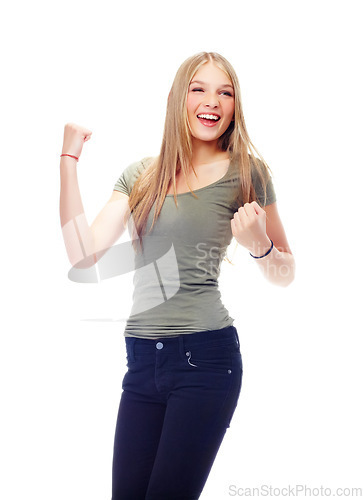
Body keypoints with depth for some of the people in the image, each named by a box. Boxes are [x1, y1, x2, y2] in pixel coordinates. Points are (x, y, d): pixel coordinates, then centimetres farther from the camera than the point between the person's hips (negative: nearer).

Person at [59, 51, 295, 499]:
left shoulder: (245, 172, 1)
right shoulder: (140, 176, 12)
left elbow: (284, 274, 6)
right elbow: (84, 253, 1)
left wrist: (258, 244, -17)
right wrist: (69, 157, 4)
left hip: (205, 357, -4)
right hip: (143, 360, 4)